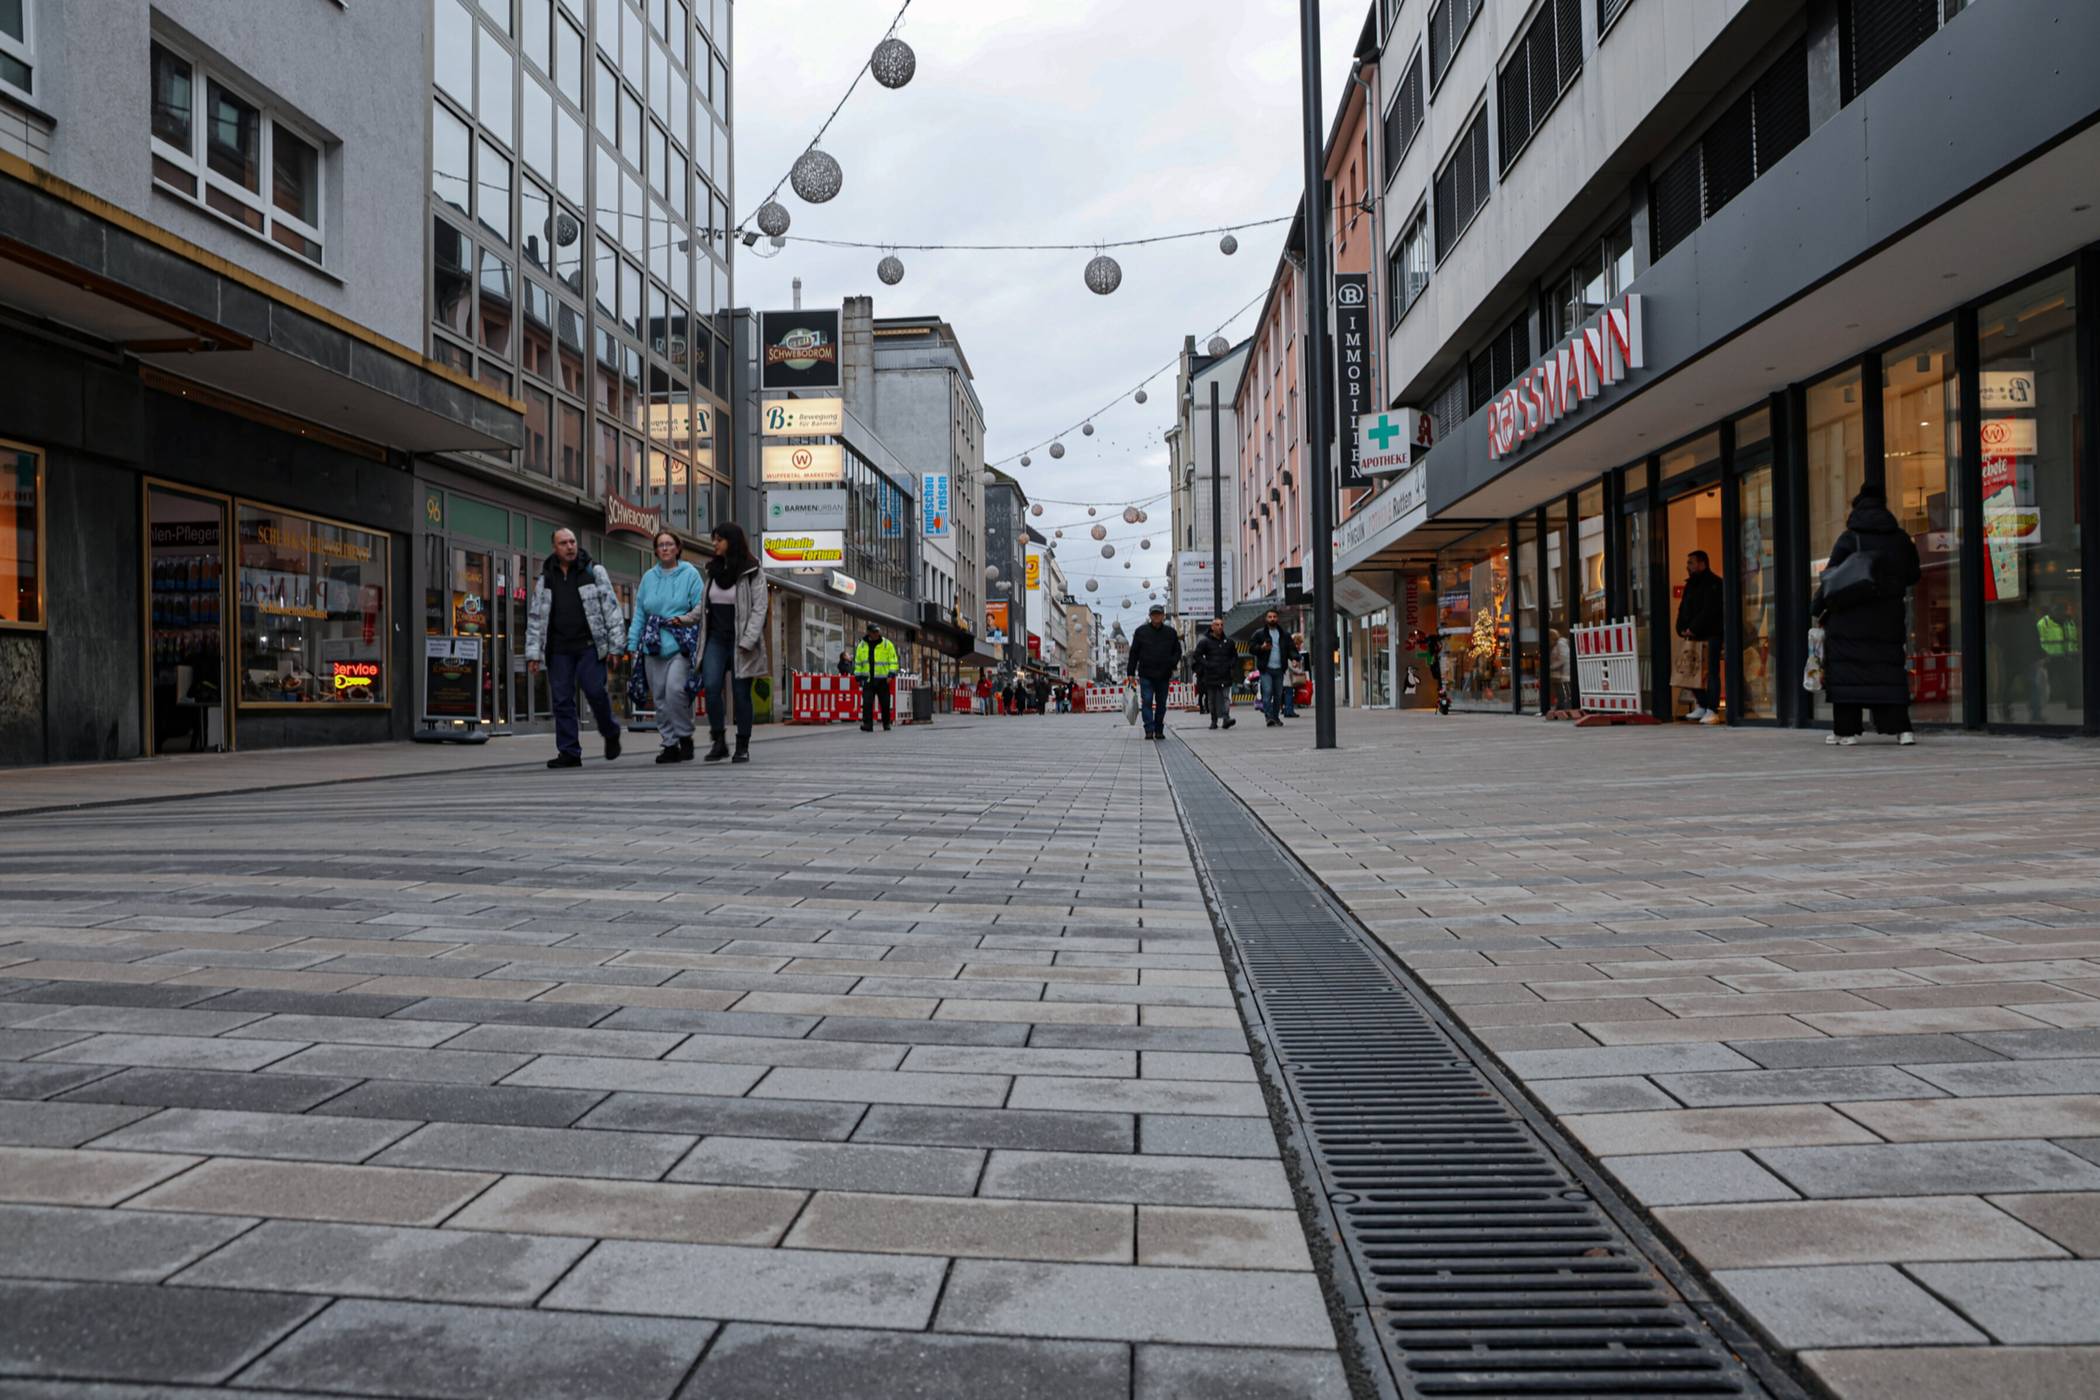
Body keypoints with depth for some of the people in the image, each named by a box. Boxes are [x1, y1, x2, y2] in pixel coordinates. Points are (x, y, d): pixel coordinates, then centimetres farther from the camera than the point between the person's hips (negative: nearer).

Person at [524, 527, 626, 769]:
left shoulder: (594, 572, 5)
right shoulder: (545, 579, 13)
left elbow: (611, 608, 2)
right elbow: (535, 618, 14)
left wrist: (615, 645, -5)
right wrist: (533, 653, 6)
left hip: (589, 645, -3)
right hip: (558, 649, 3)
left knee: (595, 691, -12)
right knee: (562, 700, 1)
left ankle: (610, 734, 15)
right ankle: (569, 752, 6)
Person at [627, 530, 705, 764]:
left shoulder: (690, 573, 2)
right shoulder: (649, 577, 15)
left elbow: (700, 608, -1)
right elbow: (639, 613, 14)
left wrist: (684, 619, -18)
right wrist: (632, 643, 8)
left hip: (680, 645, -5)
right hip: (653, 646, 5)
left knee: (675, 688, -21)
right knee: (660, 697, 4)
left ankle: (685, 736, -2)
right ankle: (670, 744, 13)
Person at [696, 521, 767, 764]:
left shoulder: (752, 573, -3)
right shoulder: (713, 571, 15)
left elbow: (758, 610, -8)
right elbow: (705, 606, 20)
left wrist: (746, 642, -16)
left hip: (740, 642, -4)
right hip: (716, 639, 4)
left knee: (741, 693, -1)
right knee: (711, 686, -13)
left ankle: (742, 747, 8)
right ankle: (718, 742, -4)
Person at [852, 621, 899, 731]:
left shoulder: (887, 644, 1)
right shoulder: (862, 645, 9)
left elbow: (893, 660, 1)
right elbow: (858, 662, 15)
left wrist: (891, 674, -9)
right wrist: (858, 676, 10)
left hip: (882, 679, -1)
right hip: (868, 680, 1)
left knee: (885, 703, 6)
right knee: (867, 703, -9)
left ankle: (886, 723, 21)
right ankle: (867, 725, -11)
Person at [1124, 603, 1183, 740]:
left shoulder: (1171, 633, 8)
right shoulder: (1141, 632, 5)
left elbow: (1177, 651, 14)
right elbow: (1134, 653, 6)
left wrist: (1172, 664, -6)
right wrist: (1130, 672, 1)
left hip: (1164, 676, 2)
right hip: (1146, 675, -2)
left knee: (1161, 704, 8)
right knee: (1147, 702, -9)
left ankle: (1159, 730, 17)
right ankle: (1149, 730, -10)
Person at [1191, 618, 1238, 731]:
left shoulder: (1228, 642, 13)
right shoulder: (1205, 641, 1)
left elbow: (1234, 655, 24)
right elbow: (1197, 655, 0)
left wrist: (1232, 665, 7)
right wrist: (1206, 665, -10)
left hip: (1225, 676, 2)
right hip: (1211, 676, -2)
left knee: (1225, 698, -10)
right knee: (1212, 699, 4)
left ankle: (1226, 718, -18)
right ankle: (1214, 721, 12)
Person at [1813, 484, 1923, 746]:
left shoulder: (1849, 539, -5)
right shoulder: (1901, 539, 7)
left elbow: (1831, 577, -7)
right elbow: (1912, 576, 12)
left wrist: (1816, 607, 2)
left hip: (1851, 619, -4)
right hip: (1888, 620, 4)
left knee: (1846, 670, 1)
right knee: (1890, 670, 8)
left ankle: (1846, 729, -1)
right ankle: (1901, 728, 0)